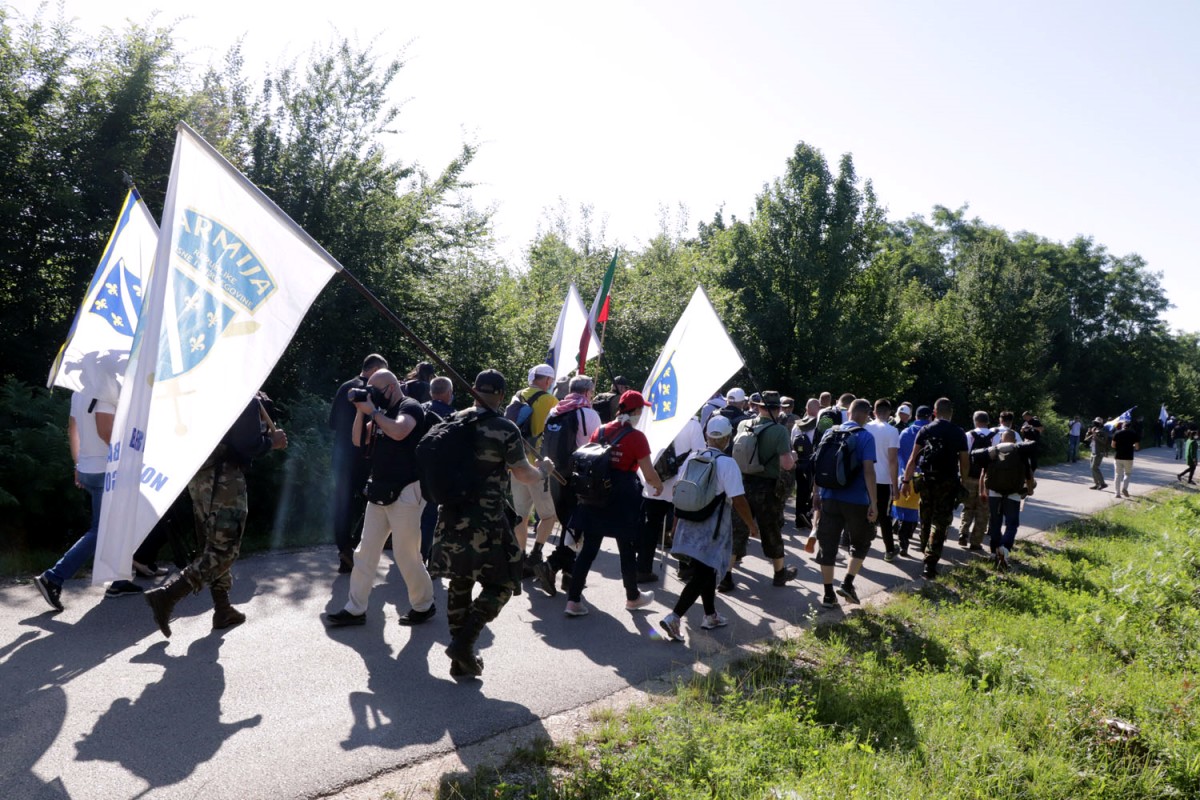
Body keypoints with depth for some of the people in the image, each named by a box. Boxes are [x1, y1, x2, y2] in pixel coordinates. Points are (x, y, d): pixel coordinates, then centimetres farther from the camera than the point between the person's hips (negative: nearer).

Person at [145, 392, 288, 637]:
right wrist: (272, 441, 2)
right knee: (224, 550, -5)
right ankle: (167, 595, -15)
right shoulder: (248, 400, -8)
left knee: (215, 545, 14)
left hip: (200, 476, 9)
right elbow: (247, 446, -15)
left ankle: (223, 610, 18)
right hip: (222, 479, -9)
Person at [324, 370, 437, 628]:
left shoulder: (410, 406, -10)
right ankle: (355, 609, 16)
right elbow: (359, 439, 13)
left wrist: (372, 411, -18)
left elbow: (398, 432, -29)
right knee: (365, 551, 9)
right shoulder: (382, 411, 14)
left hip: (405, 492, -8)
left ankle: (424, 605, 16)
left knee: (406, 554, -2)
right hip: (379, 491, 8)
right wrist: (361, 410, 0)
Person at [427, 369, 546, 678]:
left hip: (452, 515, 6)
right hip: (486, 520, -6)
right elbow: (523, 474, -6)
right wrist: (542, 470, 14)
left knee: (459, 584, 14)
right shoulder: (506, 429, -12)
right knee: (500, 584, 7)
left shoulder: (454, 421, 6)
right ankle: (463, 643, -5)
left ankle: (461, 659, 20)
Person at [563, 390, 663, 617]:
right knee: (627, 549, 12)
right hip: (623, 499, -4)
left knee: (588, 548, 7)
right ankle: (633, 597, 29)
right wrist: (659, 486, 12)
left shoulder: (600, 431, 5)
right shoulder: (636, 437, -11)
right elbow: (649, 474, -9)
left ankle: (573, 600, 3)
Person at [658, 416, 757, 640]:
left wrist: (676, 527, 19)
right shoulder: (727, 463, -15)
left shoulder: (691, 458, 3)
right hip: (712, 529, -7)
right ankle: (674, 617, -10)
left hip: (689, 525, 7)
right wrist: (752, 524, -1)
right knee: (702, 575, 0)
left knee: (706, 570, 21)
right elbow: (738, 500, -17)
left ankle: (711, 616, 33)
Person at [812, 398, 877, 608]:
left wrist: (817, 492, 17)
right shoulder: (865, 437, -8)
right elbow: (868, 471, -15)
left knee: (827, 544, 8)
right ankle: (847, 583, 7)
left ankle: (828, 594, 11)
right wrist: (873, 502, -12)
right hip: (856, 501, -3)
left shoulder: (830, 433, 6)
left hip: (829, 498, 3)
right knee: (861, 543, 17)